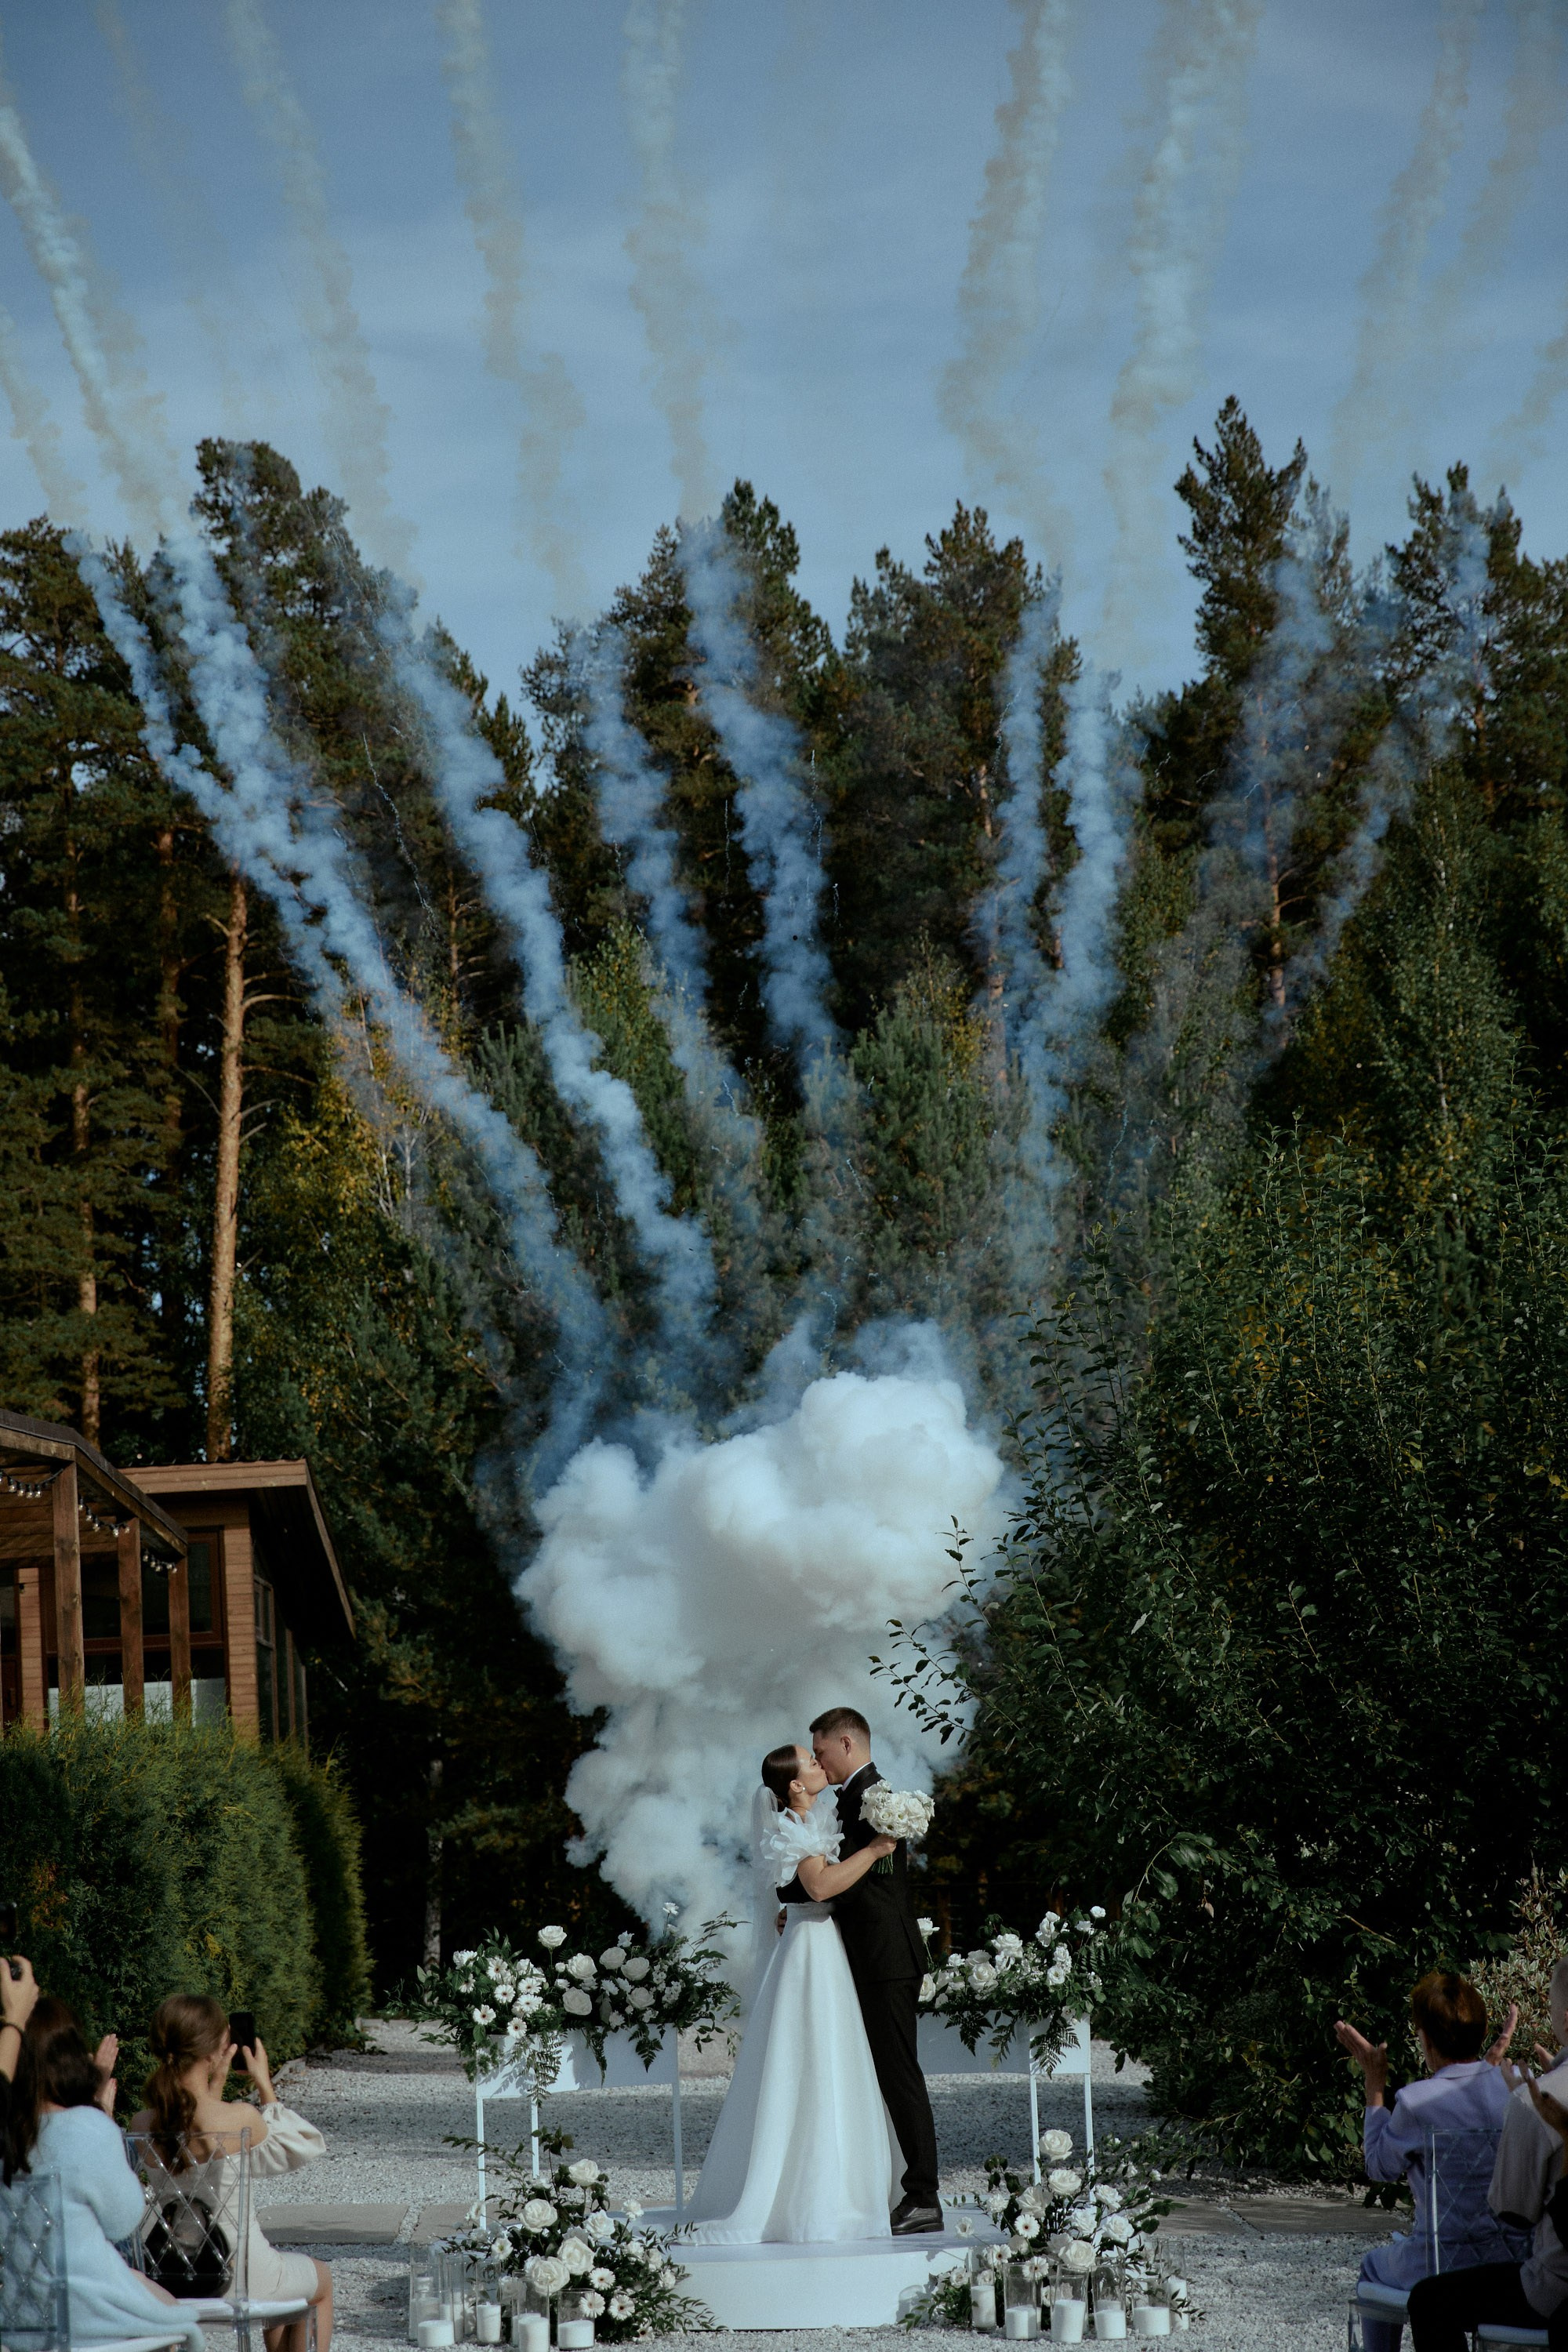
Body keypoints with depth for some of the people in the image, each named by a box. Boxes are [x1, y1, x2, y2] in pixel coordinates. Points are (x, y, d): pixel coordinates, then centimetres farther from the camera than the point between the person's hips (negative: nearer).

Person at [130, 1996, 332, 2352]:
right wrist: (264, 2085, 0)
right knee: (321, 2279, 30)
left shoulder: (143, 2125, -11)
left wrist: (214, 2087, 10)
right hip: (241, 2278, -5)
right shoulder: (241, 2121, -26)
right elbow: (302, 2148, -5)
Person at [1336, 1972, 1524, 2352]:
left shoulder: (1417, 2101, -20)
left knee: (1375, 2267, 30)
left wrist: (1375, 2086, 4)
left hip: (1450, 2270, -4)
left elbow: (1380, 2167, -1)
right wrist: (1497, 2063, 23)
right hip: (1519, 2262, 4)